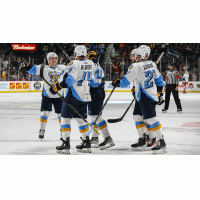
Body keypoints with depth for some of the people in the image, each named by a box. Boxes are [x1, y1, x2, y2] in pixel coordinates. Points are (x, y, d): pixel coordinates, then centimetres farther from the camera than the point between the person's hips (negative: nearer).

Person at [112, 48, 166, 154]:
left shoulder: (135, 67, -13)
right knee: (137, 115, 16)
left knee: (150, 118, -12)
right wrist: (160, 93, 25)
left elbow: (125, 81, -9)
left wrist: (117, 82, 11)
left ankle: (161, 142, -14)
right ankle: (141, 140, 21)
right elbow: (159, 79, 18)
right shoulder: (151, 64, 12)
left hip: (146, 96, -10)